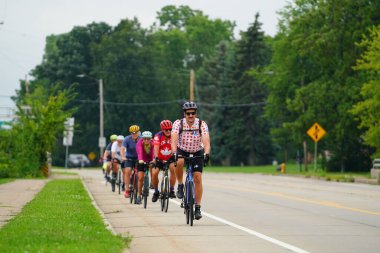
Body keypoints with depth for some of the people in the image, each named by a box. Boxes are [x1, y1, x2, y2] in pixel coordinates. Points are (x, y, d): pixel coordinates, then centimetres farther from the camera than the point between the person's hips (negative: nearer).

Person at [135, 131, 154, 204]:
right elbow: (139, 152, -44)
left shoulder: (153, 143, -24)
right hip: (142, 162, -1)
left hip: (150, 160, 1)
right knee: (140, 178, -6)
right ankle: (139, 195, 2)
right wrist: (140, 160, -62)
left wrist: (154, 160, -57)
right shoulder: (140, 143, -26)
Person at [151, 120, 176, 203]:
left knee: (173, 169, -27)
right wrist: (156, 158, -49)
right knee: (154, 173, -17)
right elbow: (156, 148, -34)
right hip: (159, 158, 0)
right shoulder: (158, 136, -22)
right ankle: (156, 192, 6)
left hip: (170, 158, 0)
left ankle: (171, 190, -13)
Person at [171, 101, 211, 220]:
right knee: (179, 162, -35)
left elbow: (206, 141, -31)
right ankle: (180, 186, -12)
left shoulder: (202, 124, -21)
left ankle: (198, 207, -1)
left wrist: (206, 154, -50)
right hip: (182, 151, 0)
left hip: (197, 153, 0)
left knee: (197, 178, -10)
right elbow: (174, 140, -32)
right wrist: (174, 153, -50)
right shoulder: (178, 123, -20)